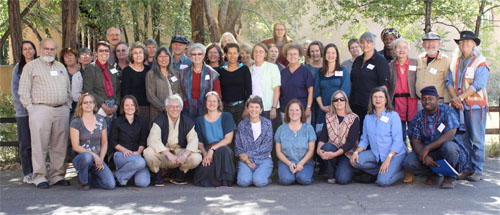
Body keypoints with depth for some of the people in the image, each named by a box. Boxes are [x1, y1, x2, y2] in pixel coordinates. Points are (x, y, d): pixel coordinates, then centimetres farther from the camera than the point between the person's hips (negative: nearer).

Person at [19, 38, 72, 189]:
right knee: (40, 146, -6)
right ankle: (39, 178, 0)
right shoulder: (31, 66, 6)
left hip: (61, 111, 4)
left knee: (60, 146, 4)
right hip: (40, 110, -4)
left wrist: (68, 106, 13)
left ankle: (57, 176, 11)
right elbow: (23, 91, 1)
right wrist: (31, 109, -7)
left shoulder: (61, 67, 21)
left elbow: (68, 90, 24)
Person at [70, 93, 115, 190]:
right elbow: (76, 146, -10)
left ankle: (90, 179, 15)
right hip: (80, 158, -3)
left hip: (98, 159, 3)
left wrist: (101, 159, -6)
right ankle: (83, 181, -11)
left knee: (111, 185, -17)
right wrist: (94, 155, -19)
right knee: (87, 157, -42)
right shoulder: (76, 122, -3)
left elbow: (104, 143, 11)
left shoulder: (101, 120, 8)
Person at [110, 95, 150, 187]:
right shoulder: (117, 122, 9)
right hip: (121, 154, -2)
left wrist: (138, 152, -12)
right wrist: (124, 150, -12)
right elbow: (112, 141, 5)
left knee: (143, 183, -22)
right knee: (140, 162, -36)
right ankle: (119, 176, -12)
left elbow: (143, 140, 7)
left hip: (137, 154, 2)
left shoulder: (142, 122, 14)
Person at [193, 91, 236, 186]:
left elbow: (228, 139, -4)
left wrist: (212, 149, -17)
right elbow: (199, 143, 7)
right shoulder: (200, 120, 12)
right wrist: (205, 154, -15)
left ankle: (225, 180, -24)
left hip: (224, 150, -1)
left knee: (222, 150, -39)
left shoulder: (226, 117, 6)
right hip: (207, 151, 1)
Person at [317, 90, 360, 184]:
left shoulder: (354, 118, -5)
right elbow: (322, 136, -3)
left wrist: (335, 154, -27)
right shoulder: (329, 117, 7)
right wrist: (319, 149, -25)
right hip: (332, 149, 3)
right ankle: (331, 175, -10)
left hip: (347, 153, -3)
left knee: (342, 179, -25)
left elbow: (351, 142, -15)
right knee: (327, 146, -32)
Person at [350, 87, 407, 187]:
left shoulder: (393, 116, -6)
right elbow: (364, 139, 10)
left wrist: (388, 159, -20)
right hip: (376, 154, 5)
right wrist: (356, 152, -10)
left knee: (382, 181, -24)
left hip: (395, 154, -5)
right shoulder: (368, 117, 9)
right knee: (356, 161, -21)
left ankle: (402, 172, 6)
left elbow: (397, 141, -11)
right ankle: (381, 171, -1)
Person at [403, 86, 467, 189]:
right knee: (408, 163, -23)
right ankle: (433, 174, 7)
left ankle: (450, 176, -10)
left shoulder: (447, 111, -9)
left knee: (449, 146, -38)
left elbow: (450, 135, -22)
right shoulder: (418, 117, 2)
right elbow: (416, 142, -3)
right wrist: (425, 157, -24)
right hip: (428, 153, 3)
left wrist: (427, 148, -27)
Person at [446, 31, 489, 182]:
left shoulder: (480, 62, -1)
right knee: (462, 139, 6)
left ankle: (477, 170, 4)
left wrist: (460, 97, -16)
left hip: (475, 105, -4)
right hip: (459, 106, 5)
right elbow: (449, 81, 8)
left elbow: (477, 85, -11)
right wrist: (454, 97, -8)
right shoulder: (455, 62, 15)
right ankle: (467, 169, 14)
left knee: (476, 139, -3)